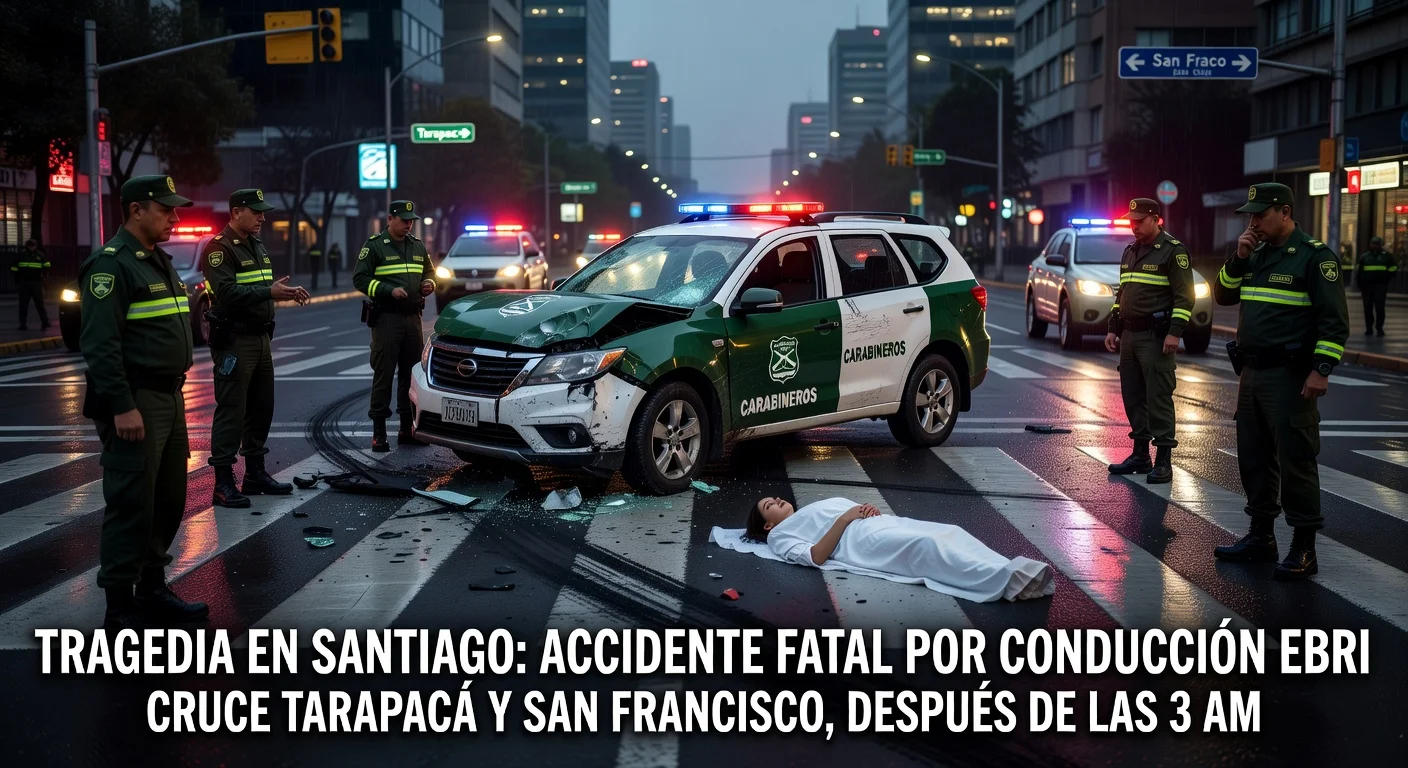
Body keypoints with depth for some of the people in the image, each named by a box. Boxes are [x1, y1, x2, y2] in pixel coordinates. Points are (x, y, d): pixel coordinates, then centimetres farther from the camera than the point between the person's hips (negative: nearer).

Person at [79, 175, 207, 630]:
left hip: (168, 398, 10)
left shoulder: (158, 261, 16)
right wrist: (122, 407, -24)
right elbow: (100, 344, -20)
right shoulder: (111, 264, -13)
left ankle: (152, 591, 27)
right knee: (132, 505, -5)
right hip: (134, 404, -10)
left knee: (168, 500, 15)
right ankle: (120, 609, 4)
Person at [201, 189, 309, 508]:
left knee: (261, 408, 14)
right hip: (233, 341, -9)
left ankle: (256, 473, 25)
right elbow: (227, 292, -23)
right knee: (231, 411, -7)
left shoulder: (256, 247, 18)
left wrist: (287, 291, 1)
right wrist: (269, 292, -28)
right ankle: (223, 484, -4)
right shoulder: (219, 248, -11)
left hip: (260, 338, 9)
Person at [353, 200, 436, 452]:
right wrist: (389, 291, -18)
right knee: (383, 374, -4)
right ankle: (379, 432, 0)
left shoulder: (418, 246, 14)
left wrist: (429, 284, 3)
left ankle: (407, 429, 18)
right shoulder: (374, 246, -3)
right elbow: (360, 278, -7)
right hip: (386, 318, -6)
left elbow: (429, 272, 26)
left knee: (411, 373, 9)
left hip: (413, 317, 6)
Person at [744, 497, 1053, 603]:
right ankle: (1008, 581, -52)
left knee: (952, 533, -21)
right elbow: (816, 557, -3)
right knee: (928, 545, -35)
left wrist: (868, 509, 8)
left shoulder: (813, 511, 41)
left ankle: (1014, 573, -42)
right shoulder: (780, 536, 18)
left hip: (882, 523, 8)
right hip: (859, 538, -8)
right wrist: (844, 519, -7)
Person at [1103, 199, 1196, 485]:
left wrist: (1175, 332, -19)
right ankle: (1140, 454, 19)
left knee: (1158, 397, -7)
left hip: (1156, 337, -8)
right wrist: (1113, 329, 18)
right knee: (1133, 396, 10)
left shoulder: (1172, 250, -7)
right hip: (1129, 336, 8)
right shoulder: (1129, 252, 17)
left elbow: (1184, 296, -12)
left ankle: (1163, 460, -4)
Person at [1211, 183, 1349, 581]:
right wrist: (1238, 259, 1)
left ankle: (1303, 550, 1)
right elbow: (1222, 296, 15)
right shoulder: (1255, 255, 14)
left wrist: (1322, 369, -20)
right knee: (1253, 458, 13)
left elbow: (1334, 319, -13)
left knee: (1295, 460, -5)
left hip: (1290, 378, -8)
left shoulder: (1315, 256, -9)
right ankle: (1260, 537, 24)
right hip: (1251, 373, 8)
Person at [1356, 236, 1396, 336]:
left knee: (1380, 308, -5)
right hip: (1367, 286, 2)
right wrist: (1360, 286, 9)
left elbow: (1393, 270, 10)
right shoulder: (1364, 256, 11)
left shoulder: (1386, 256, 5)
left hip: (1380, 286, -2)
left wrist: (1386, 281, 5)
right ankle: (1369, 328, 10)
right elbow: (1359, 271, 14)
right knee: (1368, 308, 3)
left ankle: (1379, 328, 1)